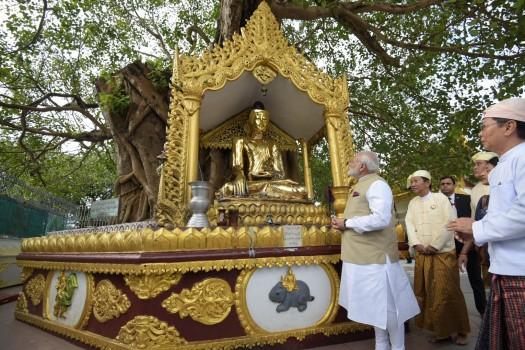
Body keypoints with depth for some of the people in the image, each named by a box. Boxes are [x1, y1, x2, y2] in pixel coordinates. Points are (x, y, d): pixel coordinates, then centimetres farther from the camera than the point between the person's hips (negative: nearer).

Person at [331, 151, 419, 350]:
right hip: (362, 256, 10)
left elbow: (380, 219, -26)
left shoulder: (377, 185, -14)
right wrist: (342, 223, 4)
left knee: (386, 306, 4)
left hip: (375, 256, -9)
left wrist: (347, 223, -18)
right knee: (375, 305, 18)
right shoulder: (360, 186, 16)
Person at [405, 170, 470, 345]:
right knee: (426, 293, 7)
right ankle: (441, 330, 21)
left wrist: (434, 246, -13)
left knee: (448, 292, 0)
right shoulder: (412, 203, 11)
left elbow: (449, 223, -10)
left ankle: (460, 331, 19)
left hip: (443, 253, -4)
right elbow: (409, 224, 4)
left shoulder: (441, 198, -3)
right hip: (422, 254, 5)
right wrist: (417, 244, -10)